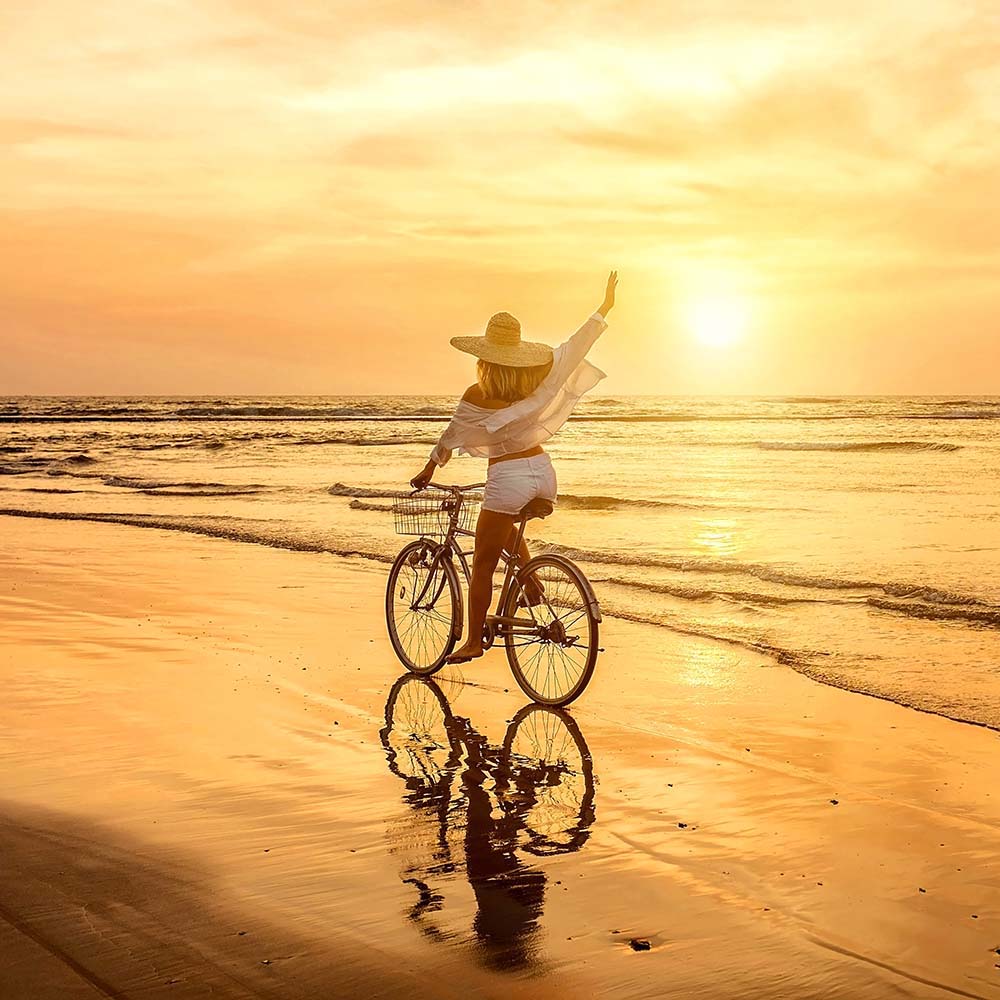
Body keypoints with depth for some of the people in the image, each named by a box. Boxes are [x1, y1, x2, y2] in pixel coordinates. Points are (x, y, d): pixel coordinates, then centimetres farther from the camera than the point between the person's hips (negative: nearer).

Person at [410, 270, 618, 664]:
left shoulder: (478, 395, -12)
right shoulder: (537, 380, -1)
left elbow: (450, 438, -1)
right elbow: (575, 347, 8)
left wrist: (428, 470, 15)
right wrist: (605, 308, 18)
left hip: (508, 478, -6)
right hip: (543, 472, 6)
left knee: (483, 563, 4)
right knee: (506, 529, 34)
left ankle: (474, 640, 6)